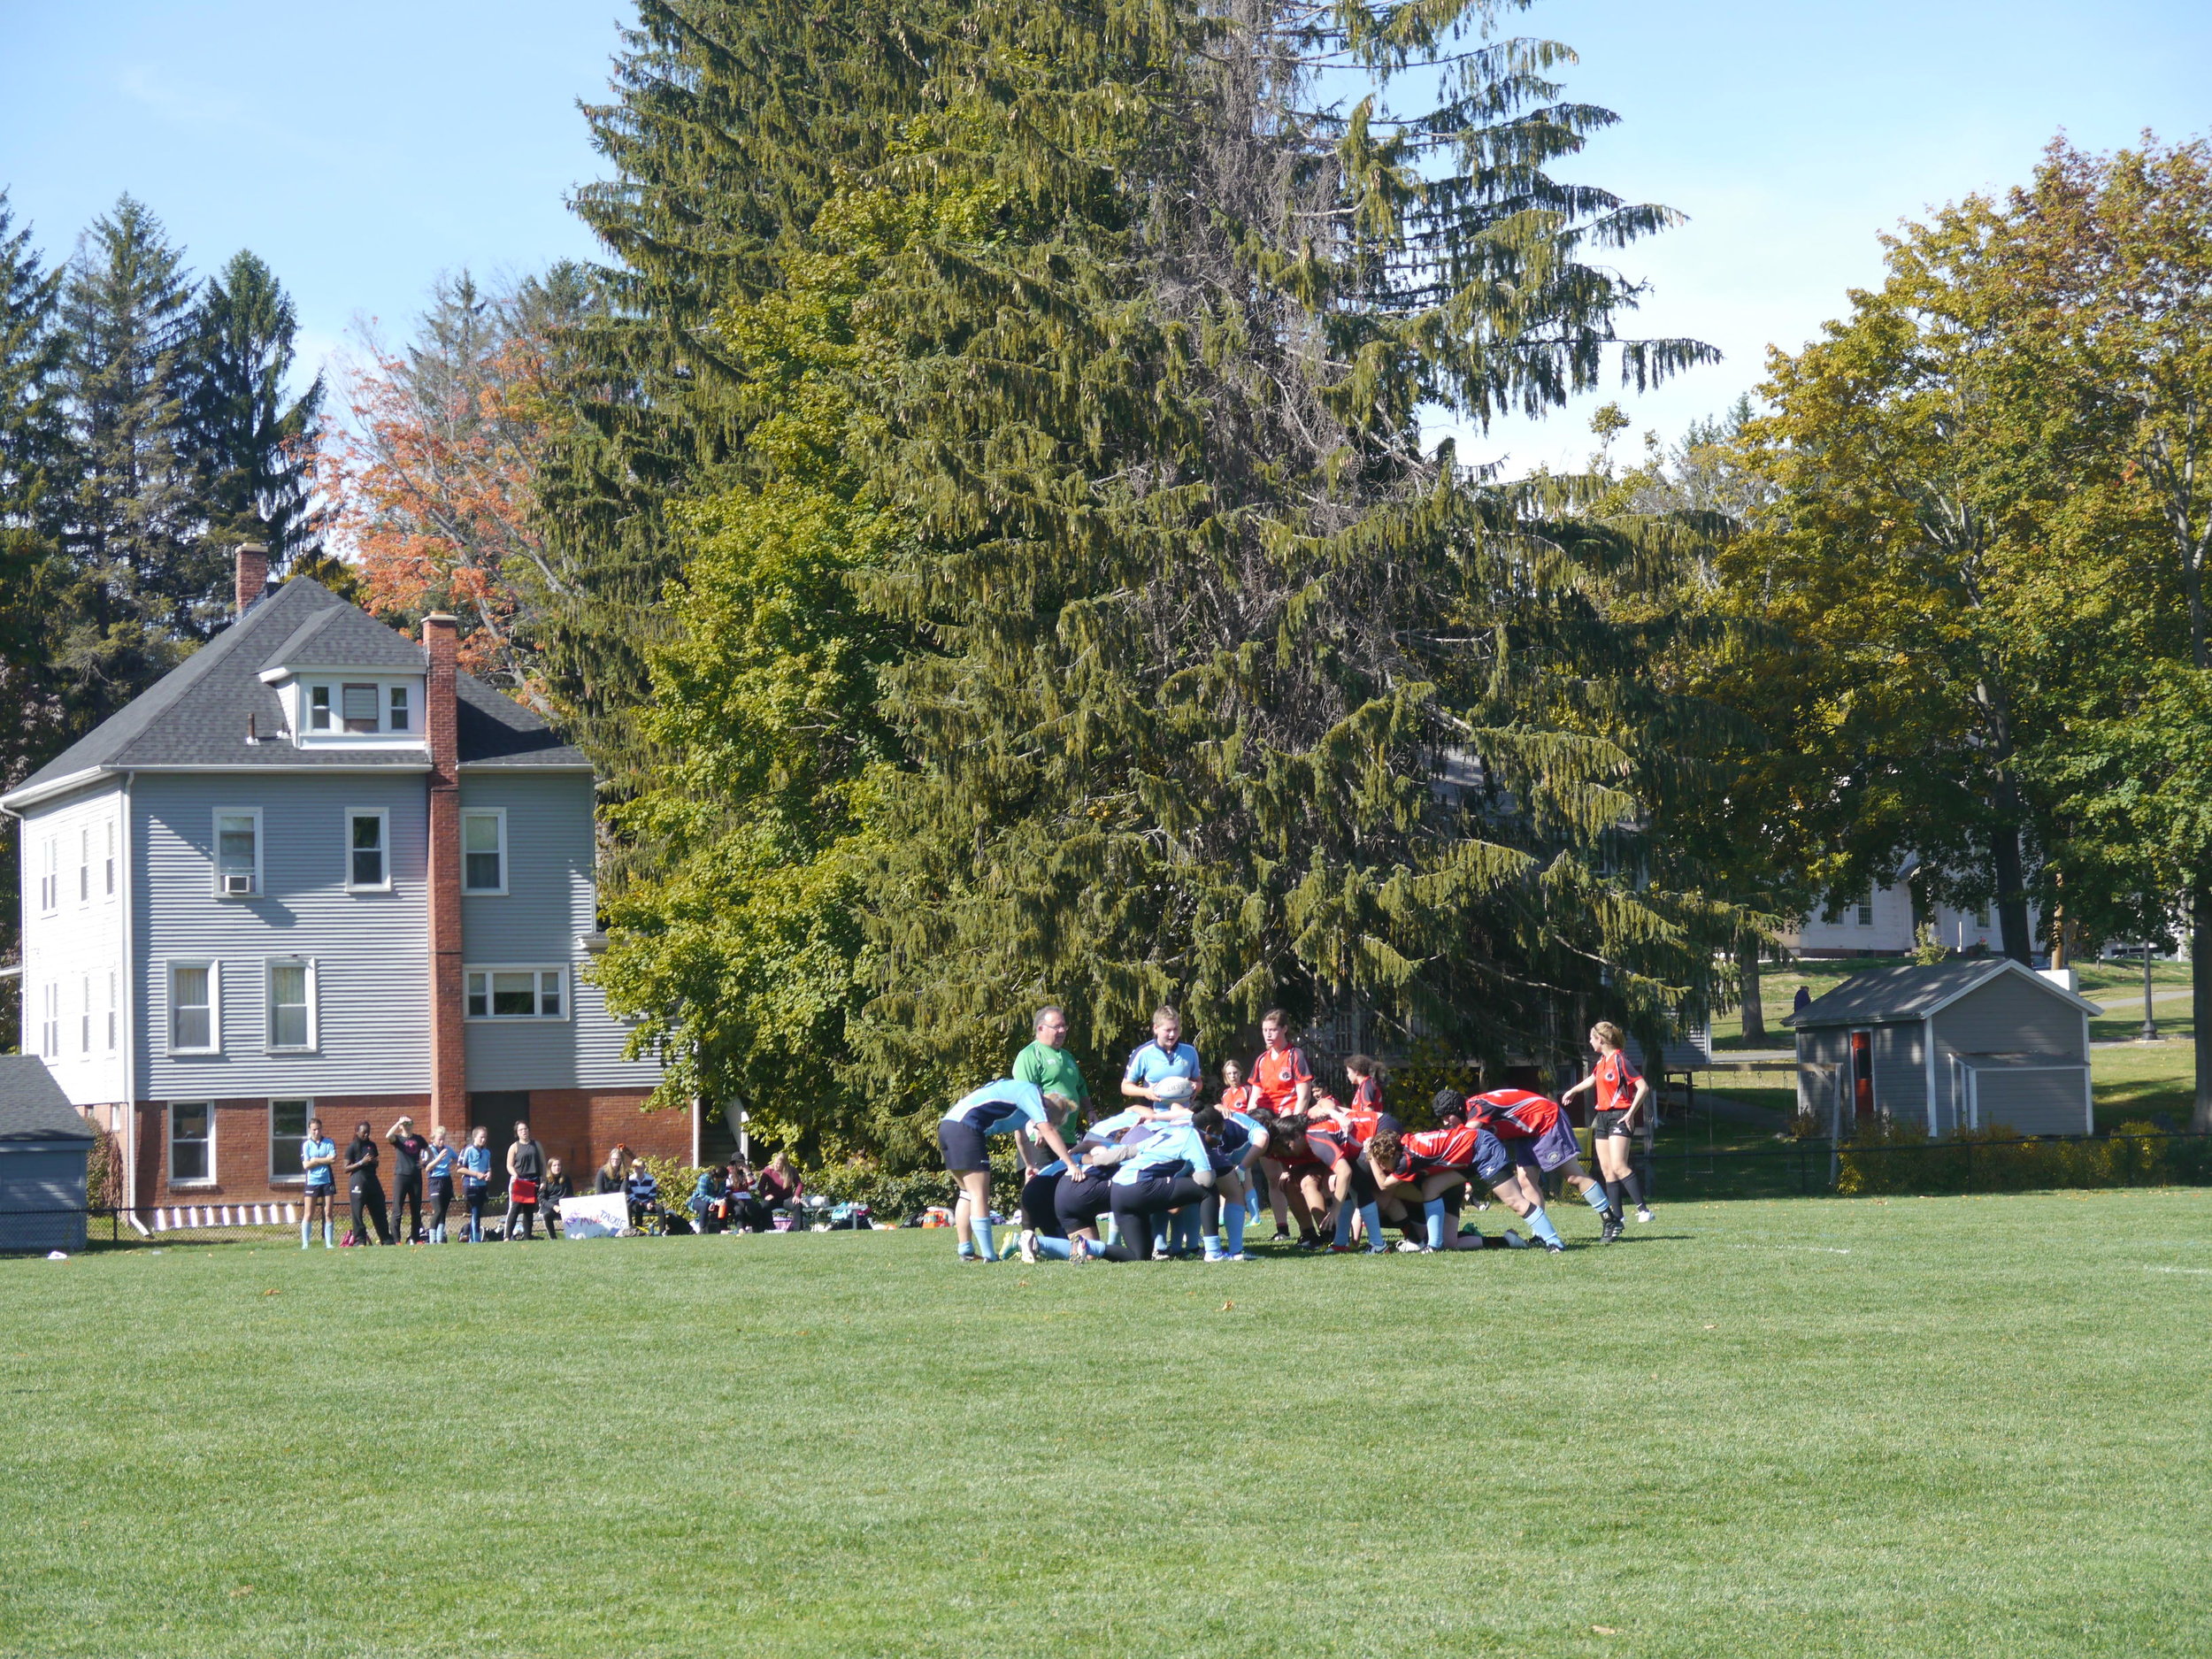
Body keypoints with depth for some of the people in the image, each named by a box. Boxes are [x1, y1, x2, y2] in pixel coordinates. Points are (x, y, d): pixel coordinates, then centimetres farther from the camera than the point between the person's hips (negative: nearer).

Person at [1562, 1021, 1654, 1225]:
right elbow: (1592, 1079, 35)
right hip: (1603, 1116, 9)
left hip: (1619, 1117, -9)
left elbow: (1643, 1087, -17)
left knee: (1619, 1167, -21)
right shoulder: (1602, 1061, 13)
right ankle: (1618, 1216, 6)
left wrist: (1631, 1114, -19)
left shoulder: (1620, 1061, -13)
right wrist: (1572, 1091, 49)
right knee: (1607, 1170, 4)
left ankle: (1643, 1209, -23)